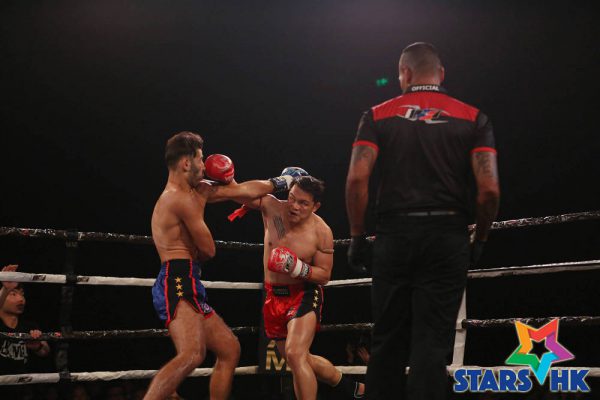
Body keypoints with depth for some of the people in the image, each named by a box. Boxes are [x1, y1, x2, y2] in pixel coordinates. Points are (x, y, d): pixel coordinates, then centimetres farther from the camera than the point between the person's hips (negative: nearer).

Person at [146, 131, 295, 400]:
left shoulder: (198, 191, 20)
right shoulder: (183, 198, -11)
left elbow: (243, 192, 28)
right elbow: (208, 250, -8)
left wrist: (279, 183, 33)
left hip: (186, 286, 11)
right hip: (178, 283, -11)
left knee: (230, 349, 17)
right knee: (192, 354, -30)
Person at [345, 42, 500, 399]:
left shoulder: (379, 115, 6)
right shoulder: (473, 118, 5)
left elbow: (357, 178, -6)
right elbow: (489, 189, -5)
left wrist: (357, 237, 2)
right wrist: (479, 240, 8)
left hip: (394, 236, 1)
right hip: (448, 238, -1)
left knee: (388, 340, 13)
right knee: (432, 343, 2)